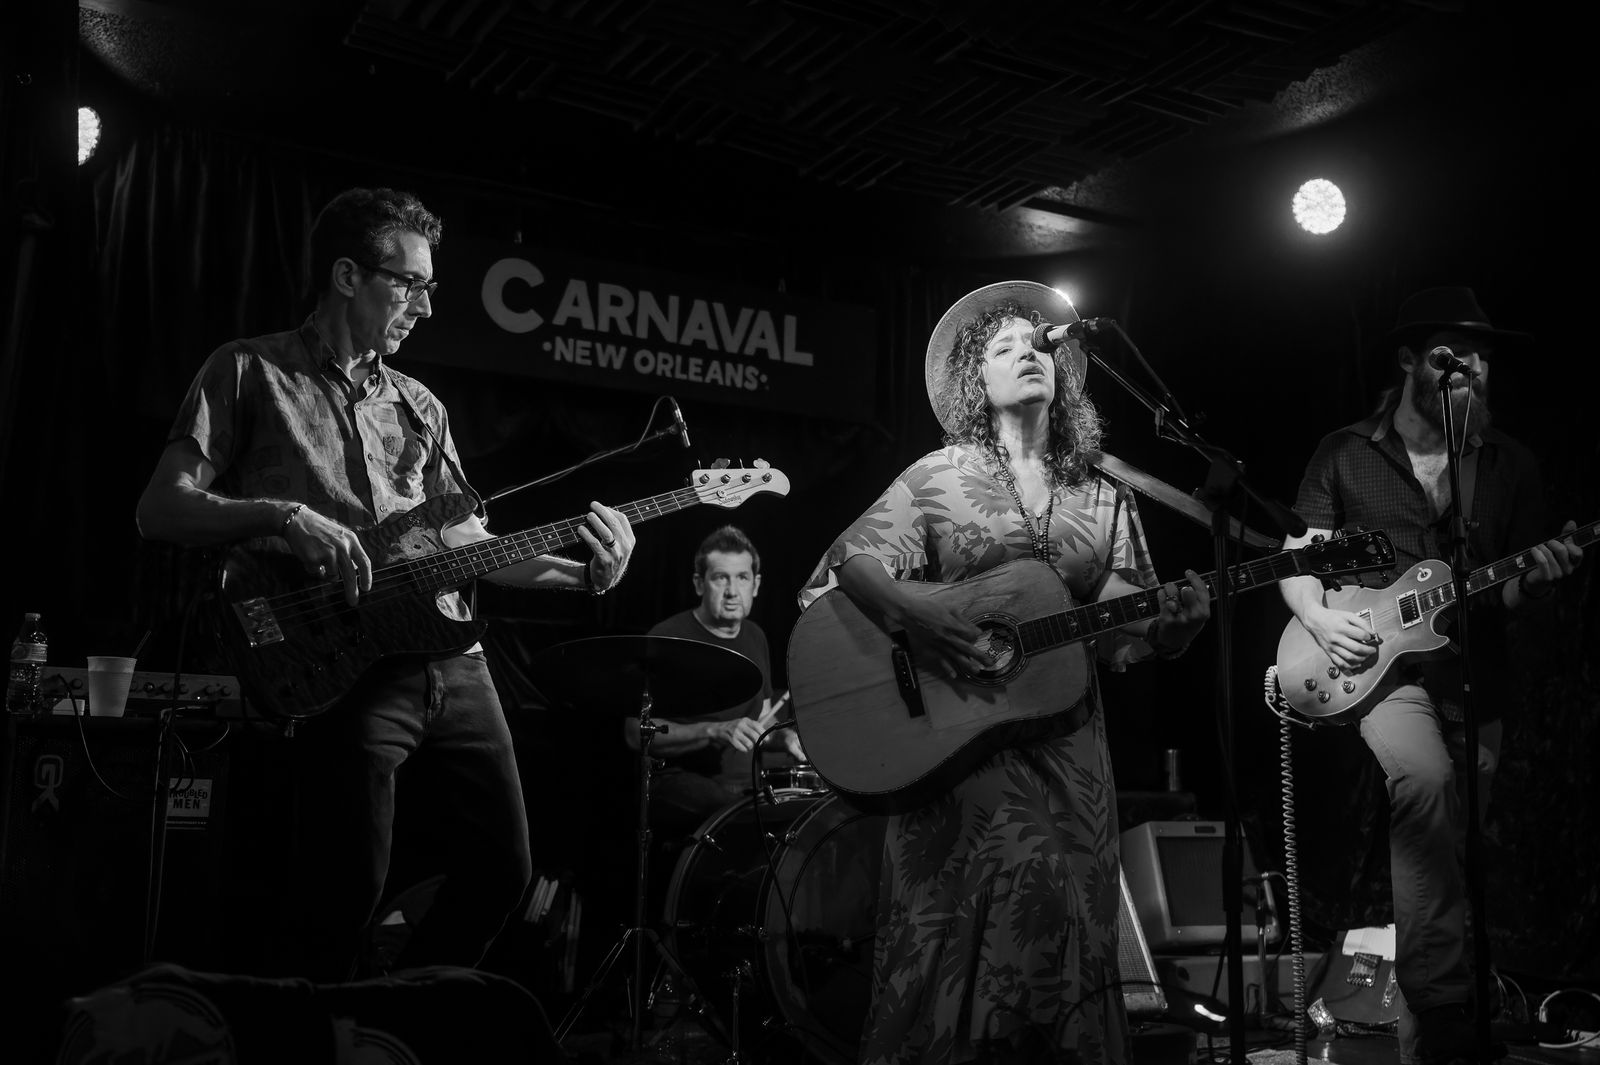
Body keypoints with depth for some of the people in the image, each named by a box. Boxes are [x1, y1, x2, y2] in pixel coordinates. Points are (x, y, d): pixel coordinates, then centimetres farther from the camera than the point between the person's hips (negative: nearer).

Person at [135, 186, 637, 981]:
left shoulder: (419, 406, 21)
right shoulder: (250, 371, 5)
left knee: (501, 871, 7)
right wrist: (280, 516, -18)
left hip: (451, 663, 6)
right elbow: (160, 510, -1)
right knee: (348, 897, -10)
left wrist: (581, 574, 2)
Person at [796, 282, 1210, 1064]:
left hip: (1062, 753, 3)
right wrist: (909, 613, -23)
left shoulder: (1103, 499, 10)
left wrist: (1171, 622, -12)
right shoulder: (939, 476, 1)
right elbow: (847, 561, -6)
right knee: (954, 940, -1)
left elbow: (1120, 633, 8)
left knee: (1060, 941, 6)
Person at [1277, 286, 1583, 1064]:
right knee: (1425, 776, -32)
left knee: (1444, 850, 8)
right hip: (1376, 662, -3)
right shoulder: (1346, 454, 4)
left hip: (1474, 675, 4)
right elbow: (1296, 560, 3)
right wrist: (1320, 619, -15)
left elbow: (1517, 588, 12)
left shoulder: (1510, 465, 11)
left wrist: (1536, 578, -11)